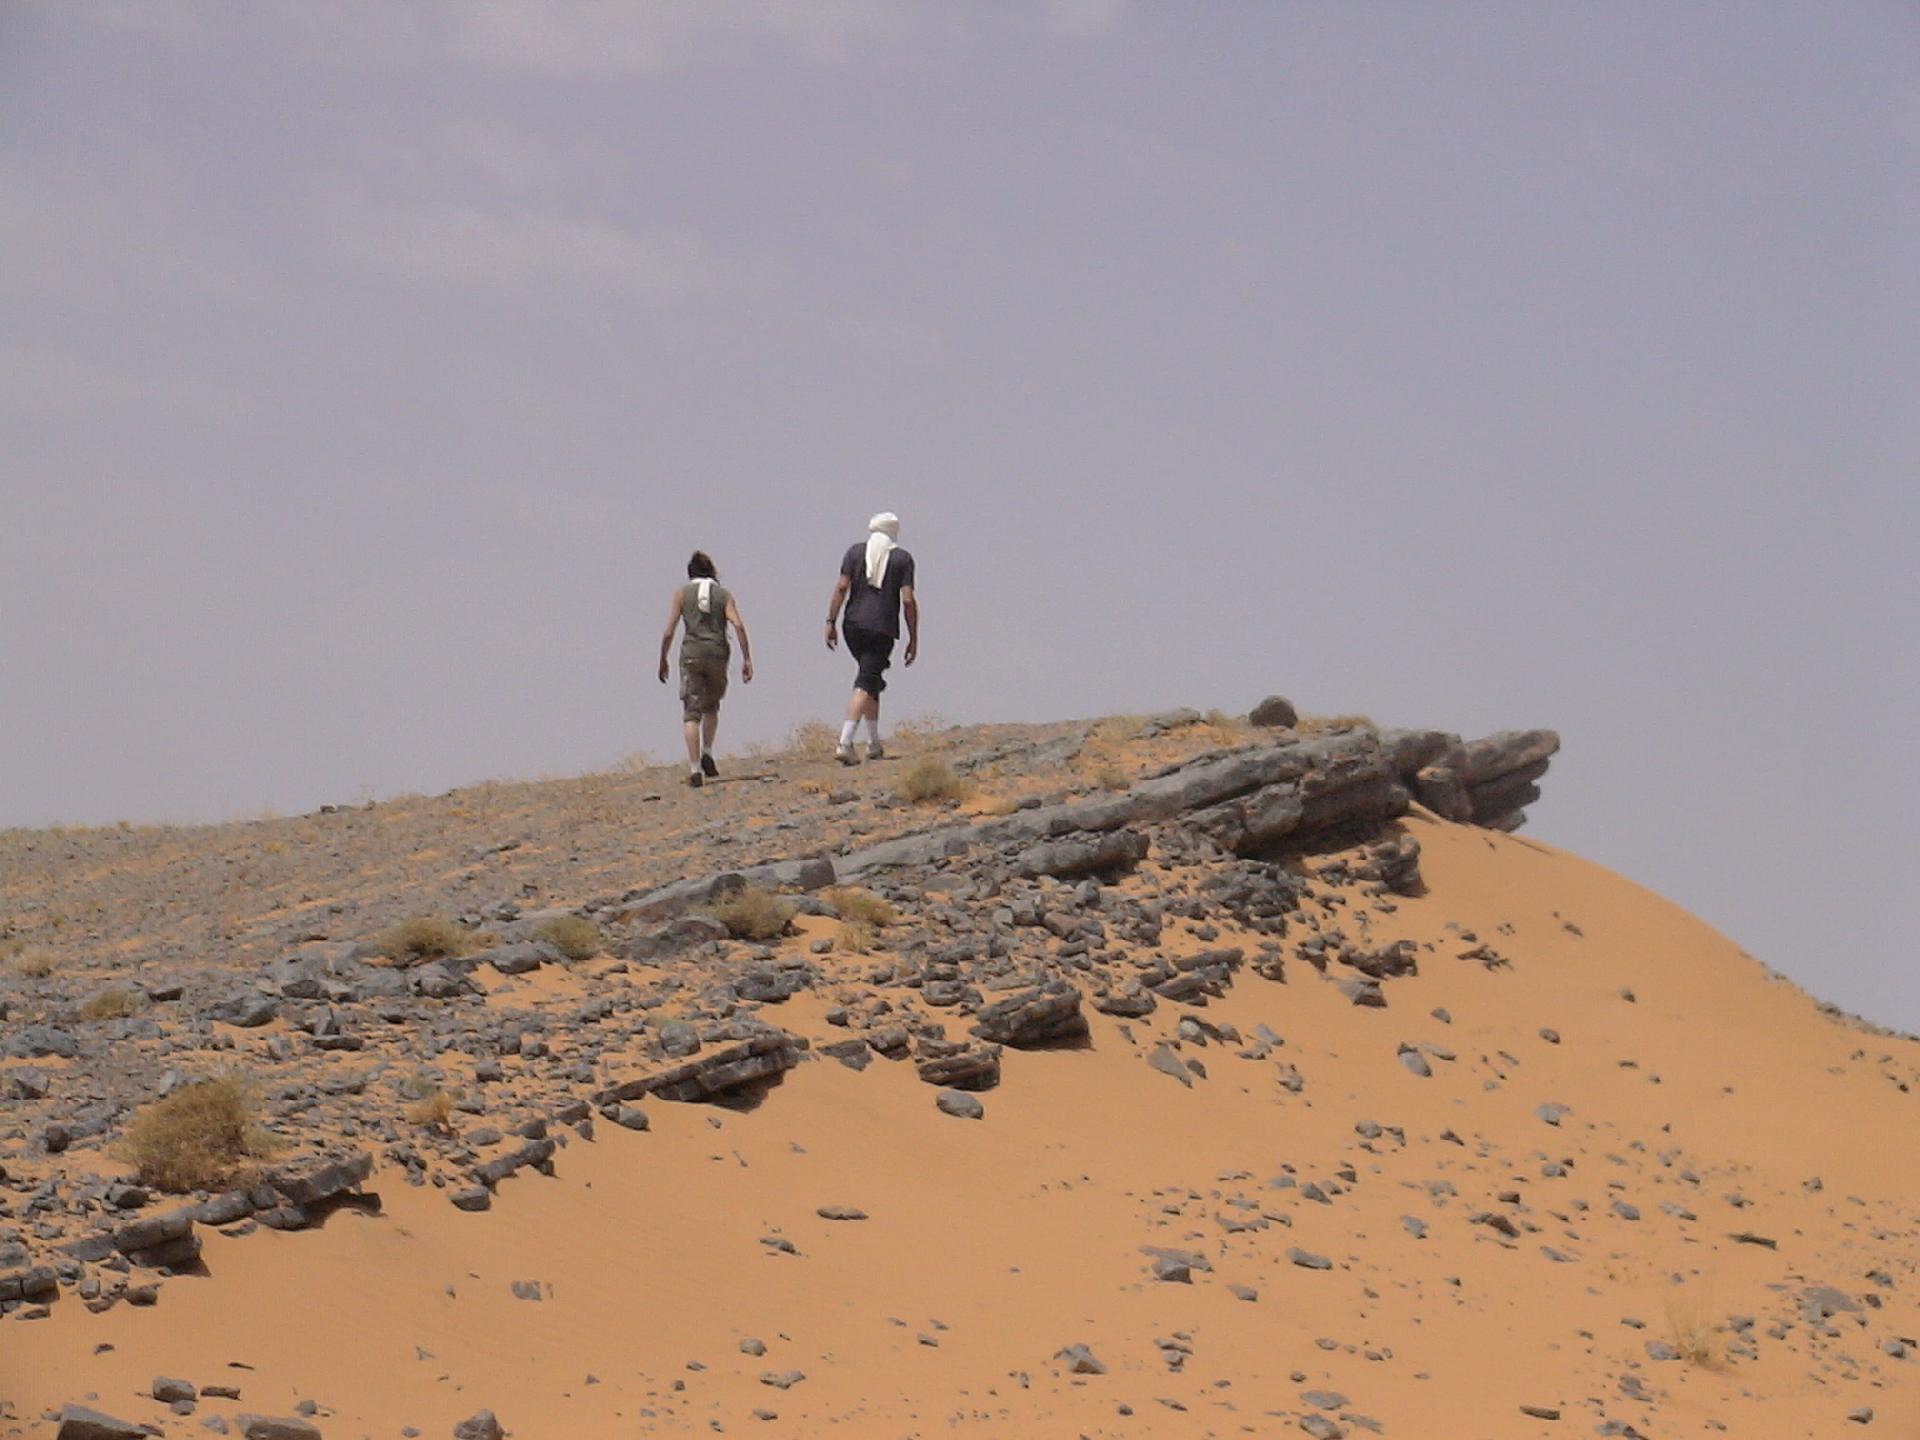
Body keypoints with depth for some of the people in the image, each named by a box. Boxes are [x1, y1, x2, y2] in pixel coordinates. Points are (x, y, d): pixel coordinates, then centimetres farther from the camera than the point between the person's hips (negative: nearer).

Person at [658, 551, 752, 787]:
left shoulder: (682, 593, 8)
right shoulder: (724, 594, 10)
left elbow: (668, 632, 2)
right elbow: (738, 625, -4)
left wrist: (663, 661, 13)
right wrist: (747, 659, -4)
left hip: (692, 654, -1)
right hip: (718, 653, 1)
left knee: (691, 713, -3)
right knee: (711, 707, 24)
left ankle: (695, 768, -15)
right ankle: (707, 752, 7)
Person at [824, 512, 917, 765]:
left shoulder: (856, 552, 6)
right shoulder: (902, 558, 1)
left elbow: (841, 587, -3)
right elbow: (908, 600, -5)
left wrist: (831, 623, -1)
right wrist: (913, 639, 0)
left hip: (854, 626, 3)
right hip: (882, 629, -3)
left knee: (871, 680, 20)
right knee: (866, 684, -6)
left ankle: (874, 744, 22)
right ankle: (845, 744, -20)